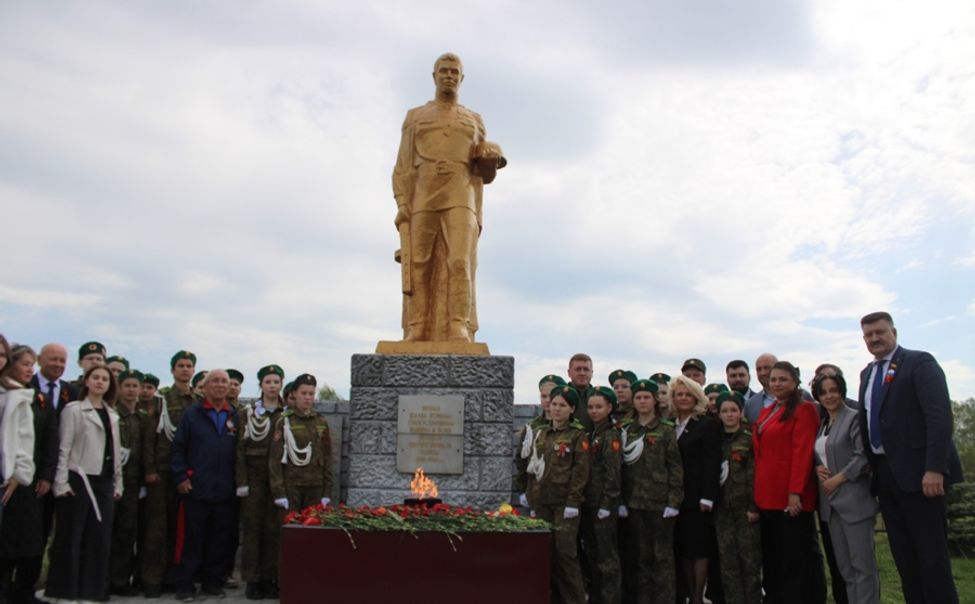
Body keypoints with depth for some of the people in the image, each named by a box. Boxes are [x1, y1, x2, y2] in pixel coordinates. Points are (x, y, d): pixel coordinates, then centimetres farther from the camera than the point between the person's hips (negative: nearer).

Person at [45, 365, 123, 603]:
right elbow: (64, 447, -7)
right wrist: (61, 482, -13)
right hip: (78, 479, -5)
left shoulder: (112, 415, 14)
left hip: (104, 482, 6)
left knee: (100, 538, 6)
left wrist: (117, 483, 12)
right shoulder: (74, 409, -2)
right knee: (71, 538, -1)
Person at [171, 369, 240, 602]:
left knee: (221, 539, 9)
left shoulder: (235, 417, 10)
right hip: (196, 490, -3)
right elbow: (178, 448, 0)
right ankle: (184, 584, 13)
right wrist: (180, 477, -7)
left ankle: (213, 581, 21)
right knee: (191, 539, 2)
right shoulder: (191, 414, 1)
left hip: (226, 492, 3)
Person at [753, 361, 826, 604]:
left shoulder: (804, 410, -7)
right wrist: (758, 492, 14)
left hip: (791, 496, -8)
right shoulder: (765, 413, 17)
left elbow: (803, 452, -15)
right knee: (772, 557, 14)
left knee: (797, 557, -2)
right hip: (768, 496, 8)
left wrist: (796, 492, -22)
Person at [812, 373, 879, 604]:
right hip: (831, 502, 8)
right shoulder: (822, 424, 16)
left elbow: (863, 456, -14)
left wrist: (837, 479, -13)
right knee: (844, 566, 11)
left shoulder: (854, 418, -6)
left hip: (854, 500, -7)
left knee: (862, 564, -5)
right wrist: (817, 468, 1)